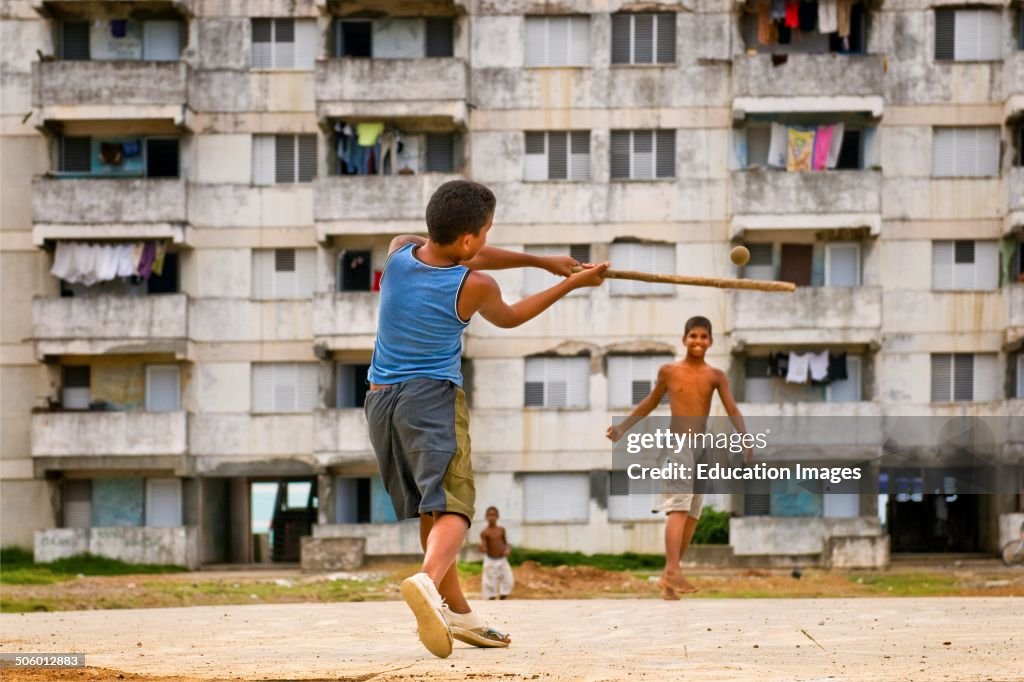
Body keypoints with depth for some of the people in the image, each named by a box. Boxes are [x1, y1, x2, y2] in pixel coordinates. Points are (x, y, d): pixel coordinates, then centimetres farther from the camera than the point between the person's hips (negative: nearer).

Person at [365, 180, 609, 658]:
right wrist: (573, 283, 21)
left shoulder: (399, 251, 2)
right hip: (432, 398, -6)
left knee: (428, 508, 17)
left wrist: (540, 261, 24)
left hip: (380, 398, 6)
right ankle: (428, 582, -45)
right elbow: (509, 317, 13)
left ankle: (458, 612, 25)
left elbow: (462, 258, 19)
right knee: (452, 503, -15)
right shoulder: (474, 287, -11)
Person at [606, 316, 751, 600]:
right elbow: (651, 402, 17)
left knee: (692, 513, 6)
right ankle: (672, 571, -29)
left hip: (702, 447, 4)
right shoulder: (669, 371, 3)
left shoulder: (716, 376, 5)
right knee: (679, 506, -19)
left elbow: (732, 411, -3)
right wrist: (622, 427, 19)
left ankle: (669, 576, 14)